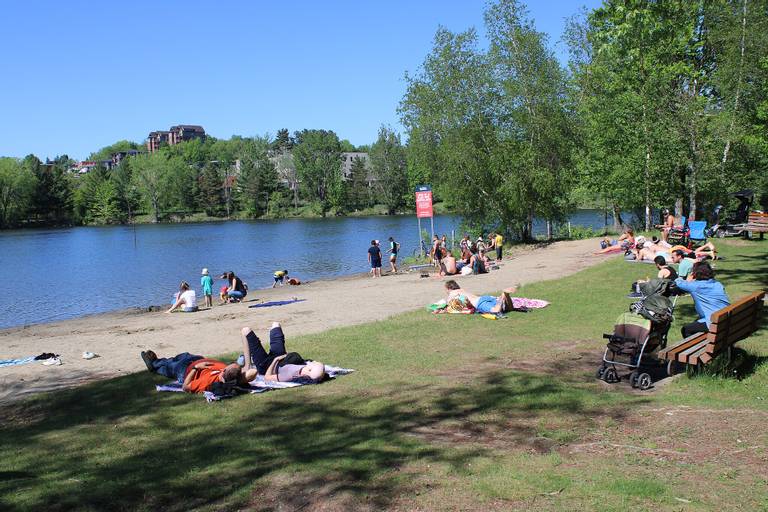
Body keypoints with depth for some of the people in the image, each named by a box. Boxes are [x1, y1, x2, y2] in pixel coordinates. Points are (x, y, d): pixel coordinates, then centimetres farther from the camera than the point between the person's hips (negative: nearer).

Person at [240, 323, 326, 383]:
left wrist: (275, 360, -25)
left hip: (265, 366, -6)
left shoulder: (290, 376, -45)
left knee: (246, 331, -4)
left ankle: (247, 366, 15)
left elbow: (267, 377, -31)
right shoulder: (308, 364, -31)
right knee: (275, 324, 23)